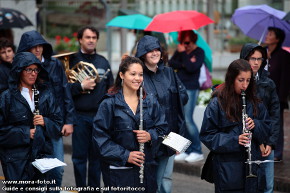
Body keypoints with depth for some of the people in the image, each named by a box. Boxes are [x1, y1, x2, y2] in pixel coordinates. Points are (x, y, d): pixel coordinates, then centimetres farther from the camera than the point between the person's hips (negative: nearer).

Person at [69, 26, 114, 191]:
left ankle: (95, 187, 16)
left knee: (97, 156, 8)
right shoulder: (72, 60, 1)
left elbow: (111, 88, 13)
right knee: (80, 156, 1)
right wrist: (81, 86, -16)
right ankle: (81, 188, 9)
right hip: (80, 116, -3)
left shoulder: (103, 62, 13)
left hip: (100, 115, 3)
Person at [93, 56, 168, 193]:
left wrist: (150, 136, -12)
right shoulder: (109, 104, -4)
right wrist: (125, 155, -15)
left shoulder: (151, 102, 9)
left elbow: (162, 128, 11)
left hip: (147, 168, 4)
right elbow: (100, 136, -9)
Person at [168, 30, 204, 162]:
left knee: (188, 119, -12)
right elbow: (171, 63, 3)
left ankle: (197, 151, -5)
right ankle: (186, 151, 7)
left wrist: (183, 54, -13)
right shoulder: (180, 50, 13)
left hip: (191, 89, -6)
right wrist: (183, 65, -11)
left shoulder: (199, 52, -4)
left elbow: (191, 68, -17)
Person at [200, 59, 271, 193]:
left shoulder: (254, 103, 8)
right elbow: (207, 135, -7)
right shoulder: (217, 104, -6)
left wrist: (255, 125, -9)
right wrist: (234, 140, -19)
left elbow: (267, 129, 14)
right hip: (227, 166, -4)